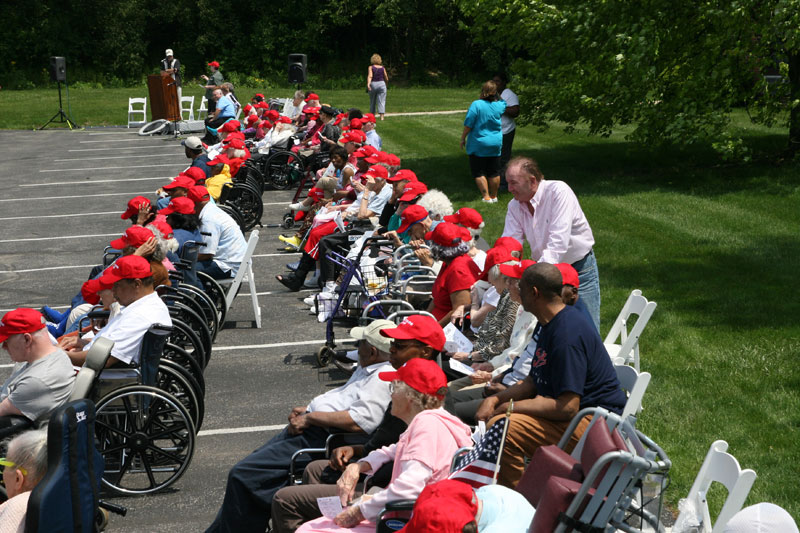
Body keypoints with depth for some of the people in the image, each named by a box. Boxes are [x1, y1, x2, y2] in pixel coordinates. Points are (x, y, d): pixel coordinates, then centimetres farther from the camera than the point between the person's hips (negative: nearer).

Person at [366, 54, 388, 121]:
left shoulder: (371, 67, -1)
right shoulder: (382, 68, 4)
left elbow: (370, 76, -17)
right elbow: (386, 79, 7)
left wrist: (368, 84, -28)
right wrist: (386, 84, 26)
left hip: (373, 84, 0)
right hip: (381, 84, 0)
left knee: (372, 102, 13)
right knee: (381, 102, -2)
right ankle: (382, 116, -12)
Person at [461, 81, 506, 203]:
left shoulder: (476, 105, -16)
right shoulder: (499, 105, -3)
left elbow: (468, 125, -15)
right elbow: (504, 102, 24)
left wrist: (463, 138, -4)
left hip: (478, 144, -5)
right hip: (496, 144, 5)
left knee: (478, 173, 4)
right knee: (494, 172, 14)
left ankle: (486, 197, 0)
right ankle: (494, 196, 23)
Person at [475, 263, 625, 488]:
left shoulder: (568, 334, -24)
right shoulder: (551, 324, 11)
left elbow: (567, 407, -27)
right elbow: (533, 381, 17)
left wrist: (510, 407, -16)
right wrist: (495, 399, 0)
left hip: (592, 422, -11)